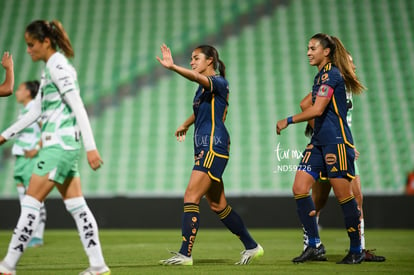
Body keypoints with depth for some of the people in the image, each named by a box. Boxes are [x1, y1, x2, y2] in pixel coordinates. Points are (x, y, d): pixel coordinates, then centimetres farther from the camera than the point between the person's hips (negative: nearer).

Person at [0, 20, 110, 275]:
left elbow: (78, 108, -18)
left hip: (60, 144, -10)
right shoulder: (52, 68, 18)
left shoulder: (58, 67, -12)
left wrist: (91, 146, -23)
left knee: (31, 202, -6)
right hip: (63, 146, 10)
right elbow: (36, 111, 24)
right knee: (76, 206, 7)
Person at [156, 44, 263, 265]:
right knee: (217, 205, 11)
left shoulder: (219, 82, -9)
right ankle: (251, 247, 21)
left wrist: (173, 67, -45)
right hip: (204, 147, 10)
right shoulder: (203, 88, 18)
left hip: (214, 147, -10)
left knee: (191, 197, -15)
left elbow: (197, 78, -31)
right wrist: (185, 125, 52)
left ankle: (185, 254, -15)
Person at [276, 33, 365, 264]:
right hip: (319, 141, 10)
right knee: (300, 188, -1)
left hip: (336, 141, -10)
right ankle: (315, 247, 3)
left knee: (343, 195, -4)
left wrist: (288, 121, -10)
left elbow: (318, 109, -19)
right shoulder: (321, 76, 17)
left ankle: (357, 250, 8)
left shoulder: (331, 74, -12)